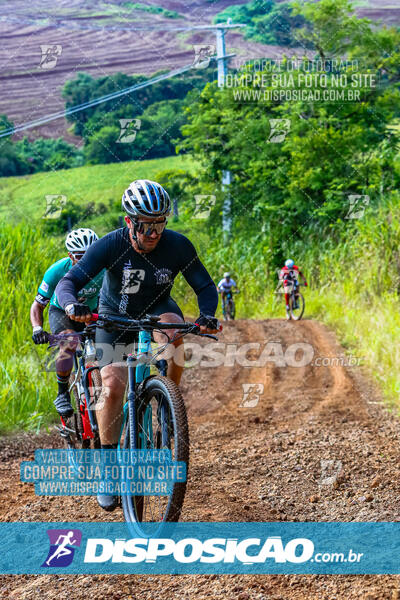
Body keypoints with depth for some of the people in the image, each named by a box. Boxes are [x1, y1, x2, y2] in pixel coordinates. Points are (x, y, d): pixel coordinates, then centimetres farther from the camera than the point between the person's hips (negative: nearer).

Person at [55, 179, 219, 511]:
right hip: (115, 315, -1)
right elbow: (68, 282, -31)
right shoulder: (110, 245, -27)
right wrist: (72, 305, -53)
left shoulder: (178, 246, -23)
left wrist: (207, 315, -37)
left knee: (172, 329, -36)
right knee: (113, 386, -17)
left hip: (157, 307, 1)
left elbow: (205, 286, -16)